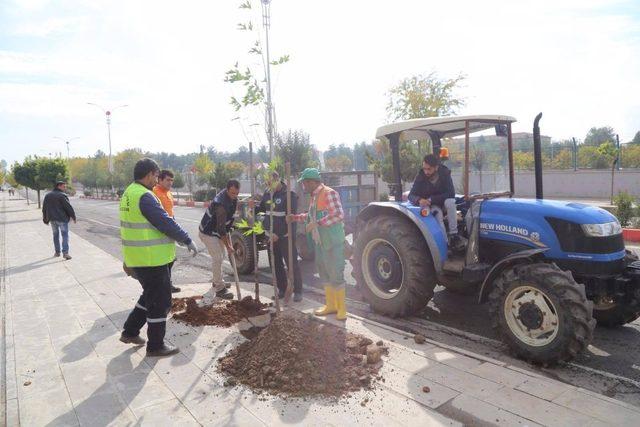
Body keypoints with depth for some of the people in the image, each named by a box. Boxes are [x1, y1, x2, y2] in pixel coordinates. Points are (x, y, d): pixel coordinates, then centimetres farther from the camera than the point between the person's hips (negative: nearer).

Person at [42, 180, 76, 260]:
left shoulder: (48, 195, 11)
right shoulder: (62, 196, -12)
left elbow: (44, 208, 16)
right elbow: (68, 207, -14)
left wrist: (45, 219, 23)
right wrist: (73, 216, -5)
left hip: (52, 219, 6)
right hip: (62, 219, -6)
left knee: (56, 235, 17)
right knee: (65, 235, -5)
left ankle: (57, 252, 22)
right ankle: (65, 252, -15)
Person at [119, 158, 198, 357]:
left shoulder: (129, 193, 12)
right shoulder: (145, 196, -20)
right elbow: (166, 223, -22)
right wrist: (188, 240, -11)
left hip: (136, 258, 10)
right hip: (151, 259, -10)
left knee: (150, 295, 25)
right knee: (160, 302, 3)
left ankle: (130, 332, 34)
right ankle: (155, 346, 16)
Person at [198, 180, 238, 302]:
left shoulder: (232, 198, -4)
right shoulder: (221, 203, -33)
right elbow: (221, 227, -30)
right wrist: (228, 246, -25)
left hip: (218, 231, 9)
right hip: (208, 232, -9)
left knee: (220, 256, 16)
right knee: (217, 258, -10)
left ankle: (217, 281, 31)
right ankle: (219, 288, -3)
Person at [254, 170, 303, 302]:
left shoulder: (290, 194, -13)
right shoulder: (268, 193, 7)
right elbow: (262, 208, 21)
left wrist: (279, 234, -20)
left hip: (285, 236, -7)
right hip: (271, 235, 7)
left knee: (292, 263, -1)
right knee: (276, 264, 13)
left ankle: (298, 291, 10)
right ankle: (282, 289, 26)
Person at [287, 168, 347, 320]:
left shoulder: (329, 193, -15)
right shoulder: (314, 196, 13)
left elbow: (339, 215, -24)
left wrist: (317, 223, -26)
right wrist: (295, 218, 19)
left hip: (333, 242, -9)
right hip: (320, 242, 9)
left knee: (336, 275, -2)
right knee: (325, 274, 15)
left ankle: (341, 309, 10)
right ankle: (330, 305, 28)